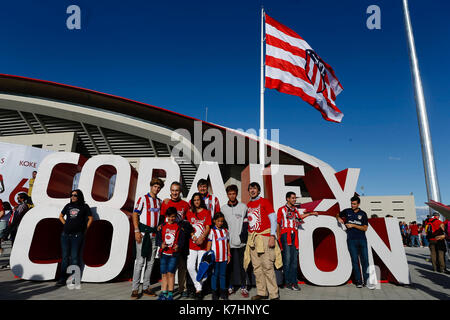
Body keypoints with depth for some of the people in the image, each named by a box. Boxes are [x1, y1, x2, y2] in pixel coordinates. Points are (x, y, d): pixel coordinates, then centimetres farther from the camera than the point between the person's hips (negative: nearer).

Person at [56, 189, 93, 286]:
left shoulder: (84, 207, 2)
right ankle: (62, 279, 16)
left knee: (74, 257, -2)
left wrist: (85, 229, 0)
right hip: (65, 234, 4)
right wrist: (66, 225, 12)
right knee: (65, 256, 9)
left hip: (77, 235, -4)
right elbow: (61, 216, 25)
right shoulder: (68, 206, 12)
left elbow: (90, 218, 4)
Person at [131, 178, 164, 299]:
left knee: (150, 261, 10)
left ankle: (146, 287, 19)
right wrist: (137, 231, -14)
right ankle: (135, 289, 3)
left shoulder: (159, 201, 14)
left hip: (154, 234, 5)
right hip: (143, 233, -5)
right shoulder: (143, 199, 0)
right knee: (140, 261, -6)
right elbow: (135, 215, -6)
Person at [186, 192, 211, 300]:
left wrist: (201, 238, -15)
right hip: (192, 244, 2)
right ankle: (198, 288, 9)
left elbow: (207, 228, 0)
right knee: (190, 267, -6)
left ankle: (198, 289, 14)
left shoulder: (207, 212, 6)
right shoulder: (189, 213, 11)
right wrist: (194, 237, -11)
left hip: (203, 244, -2)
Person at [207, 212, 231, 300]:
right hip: (215, 257, -3)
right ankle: (214, 293, 16)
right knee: (215, 275, 5)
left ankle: (223, 292, 22)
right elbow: (209, 244, -3)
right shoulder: (212, 231, -4)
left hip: (224, 258, 3)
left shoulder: (225, 231, 8)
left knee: (223, 275, 11)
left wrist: (229, 255, 11)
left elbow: (227, 243, 13)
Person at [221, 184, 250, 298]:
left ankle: (244, 287, 16)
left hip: (240, 241, -1)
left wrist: (244, 235, -6)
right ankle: (230, 287, 20)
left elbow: (246, 223, 3)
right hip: (228, 241, 2)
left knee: (242, 264, 3)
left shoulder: (243, 207, 4)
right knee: (229, 265, 8)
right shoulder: (223, 208, 8)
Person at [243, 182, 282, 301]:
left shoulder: (265, 202, 0)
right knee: (257, 267, 7)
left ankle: (274, 294, 3)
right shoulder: (248, 205, 15)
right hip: (252, 239, 5)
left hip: (264, 237, -5)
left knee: (267, 267, -7)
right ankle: (261, 292, 18)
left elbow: (273, 219, -4)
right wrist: (249, 237, 15)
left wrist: (272, 236, -13)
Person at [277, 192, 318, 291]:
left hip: (294, 235, 5)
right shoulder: (281, 209, 4)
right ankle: (288, 282, 2)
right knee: (287, 258, -6)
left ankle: (293, 281, 9)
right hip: (285, 235, -5)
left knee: (294, 259, 2)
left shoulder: (295, 210, 18)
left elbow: (300, 216, 39)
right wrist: (278, 237, -1)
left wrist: (311, 213, 39)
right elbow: (278, 224, 4)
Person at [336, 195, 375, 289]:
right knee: (355, 261, 1)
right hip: (351, 240, 0)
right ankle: (358, 281, 7)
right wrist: (339, 218, -1)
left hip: (362, 239, 0)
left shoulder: (363, 214, 5)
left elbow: (365, 228, -1)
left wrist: (353, 225, -11)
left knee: (365, 260, -3)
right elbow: (337, 215, 22)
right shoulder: (347, 211, 7)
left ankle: (366, 281, 4)